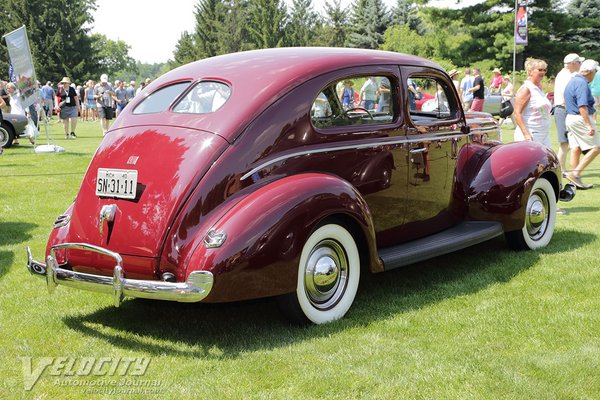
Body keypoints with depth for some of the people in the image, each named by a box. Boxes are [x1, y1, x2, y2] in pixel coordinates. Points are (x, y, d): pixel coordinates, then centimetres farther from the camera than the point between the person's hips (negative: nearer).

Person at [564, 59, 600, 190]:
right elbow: (582, 106, -23)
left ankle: (575, 179, 9)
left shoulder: (572, 81, 16)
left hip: (570, 118, 10)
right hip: (581, 119, -10)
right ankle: (575, 173, -12)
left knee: (575, 148, 9)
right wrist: (589, 125, -25)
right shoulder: (582, 83, -15)